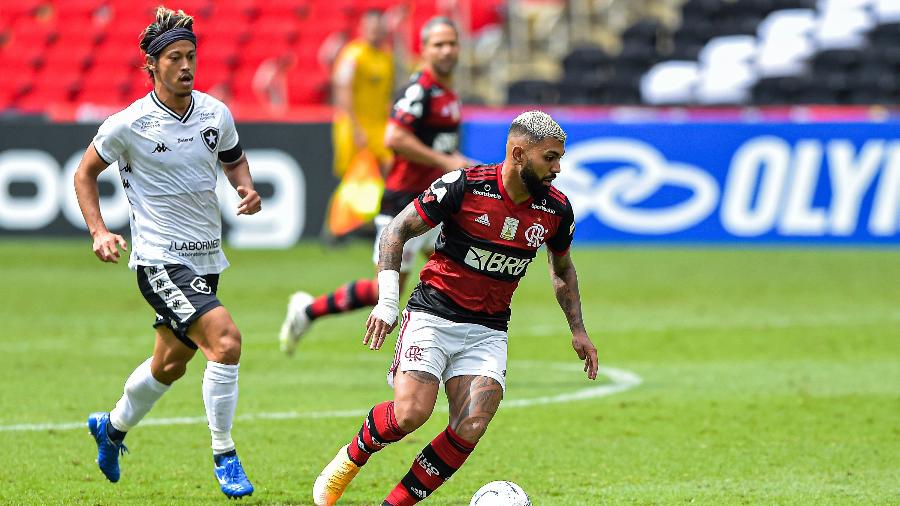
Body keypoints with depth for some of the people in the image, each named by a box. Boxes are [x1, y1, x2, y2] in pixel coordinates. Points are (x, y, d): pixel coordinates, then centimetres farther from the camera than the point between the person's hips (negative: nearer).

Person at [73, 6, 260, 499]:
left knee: (170, 364, 20)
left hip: (205, 260, 6)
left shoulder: (216, 114, 0)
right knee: (225, 339, -24)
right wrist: (99, 232, -10)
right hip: (159, 259, -6)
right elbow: (85, 173, 2)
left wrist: (248, 189, -2)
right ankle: (224, 457, -12)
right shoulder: (128, 124, -13)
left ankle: (113, 426, 48)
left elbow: (233, 159, 19)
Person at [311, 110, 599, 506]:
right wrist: (387, 301, -14)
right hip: (433, 316, -4)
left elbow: (562, 269, 21)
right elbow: (398, 230, -6)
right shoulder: (464, 186, -14)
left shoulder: (556, 209, 0)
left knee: (470, 429, -15)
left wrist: (578, 330, 15)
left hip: (487, 332, 4)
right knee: (411, 413, -21)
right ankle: (350, 459, 11)